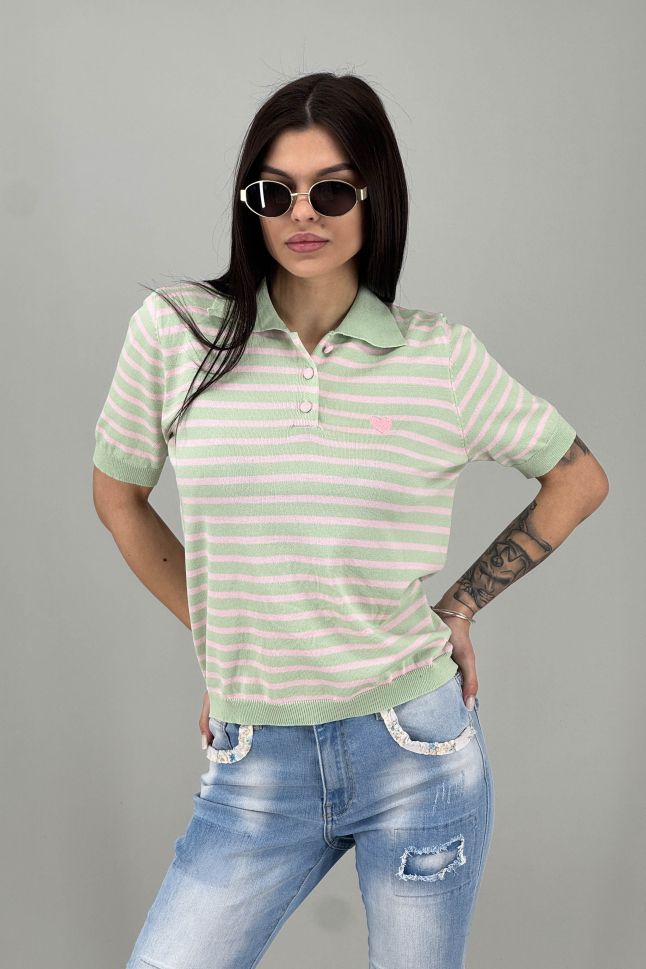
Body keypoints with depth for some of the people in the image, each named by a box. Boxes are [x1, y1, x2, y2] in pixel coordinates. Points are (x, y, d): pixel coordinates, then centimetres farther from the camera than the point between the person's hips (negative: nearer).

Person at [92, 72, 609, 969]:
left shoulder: (441, 354, -5)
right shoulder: (175, 331, -4)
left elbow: (579, 479, 8)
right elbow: (118, 496, 10)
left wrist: (458, 605, 3)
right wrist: (215, 636, 8)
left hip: (417, 750, 0)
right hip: (255, 767, 1)